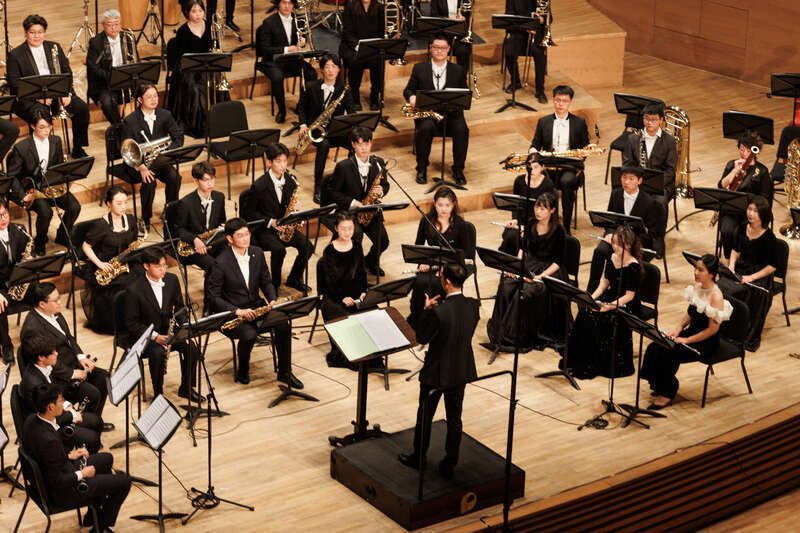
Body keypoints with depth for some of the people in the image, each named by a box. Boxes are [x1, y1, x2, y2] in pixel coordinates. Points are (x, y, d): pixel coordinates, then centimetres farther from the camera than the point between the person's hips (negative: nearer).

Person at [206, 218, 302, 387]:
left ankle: (285, 372, -3)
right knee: (249, 334, -33)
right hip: (231, 313, -5)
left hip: (256, 306, 5)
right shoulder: (221, 262, -16)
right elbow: (212, 297, -15)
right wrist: (238, 311, -24)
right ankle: (243, 371, -2)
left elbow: (266, 282, 13)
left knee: (283, 325, -19)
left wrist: (272, 300, -8)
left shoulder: (257, 253, 2)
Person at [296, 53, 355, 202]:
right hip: (315, 128, -2)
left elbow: (351, 113, -6)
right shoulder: (311, 87, 0)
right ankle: (318, 188, -32)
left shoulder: (344, 90, 0)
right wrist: (303, 125, -3)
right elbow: (301, 107, 13)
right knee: (324, 145, -37)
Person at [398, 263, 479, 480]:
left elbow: (421, 338, -16)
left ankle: (419, 458, 33)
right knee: (454, 418, 17)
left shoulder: (438, 312, -28)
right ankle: (449, 465, 26)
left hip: (437, 372, -5)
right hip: (462, 371, 5)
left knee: (425, 416, 16)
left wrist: (426, 310, -7)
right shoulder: (474, 306, -10)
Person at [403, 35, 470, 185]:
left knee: (462, 130, -31)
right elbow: (408, 90, 12)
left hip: (451, 113, 1)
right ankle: (422, 168, -16)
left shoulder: (458, 71, 10)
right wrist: (411, 96, -12)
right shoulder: (419, 69, 8)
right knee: (426, 128, -35)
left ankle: (458, 169, -14)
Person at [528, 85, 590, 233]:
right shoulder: (543, 122, 15)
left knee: (567, 181, -36)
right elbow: (535, 145, 13)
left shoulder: (579, 123, 11)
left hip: (570, 166, -1)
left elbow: (586, 147, 10)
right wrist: (533, 152, -10)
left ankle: (566, 225, -29)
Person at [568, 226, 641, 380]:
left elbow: (629, 295, -17)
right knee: (584, 312, -18)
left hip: (627, 305, -7)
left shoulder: (634, 266, -16)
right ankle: (580, 361, -13)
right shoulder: (612, 258, 5)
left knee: (598, 319, -29)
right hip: (610, 298, 7)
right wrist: (593, 297, -4)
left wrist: (609, 306, -28)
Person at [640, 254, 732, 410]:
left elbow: (712, 329, -20)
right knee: (655, 348, -12)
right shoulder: (696, 287, 3)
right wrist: (678, 329, 0)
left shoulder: (716, 297, -22)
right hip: (691, 331, 8)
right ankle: (659, 386, 4)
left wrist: (687, 340, -17)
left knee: (668, 354, -24)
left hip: (707, 342, -8)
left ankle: (667, 393, -5)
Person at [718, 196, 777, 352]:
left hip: (759, 275, -6)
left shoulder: (769, 237, -15)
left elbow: (772, 266, -11)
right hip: (740, 269, 6)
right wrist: (731, 266, 1)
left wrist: (752, 277, -18)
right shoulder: (742, 229, 2)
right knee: (720, 287, -21)